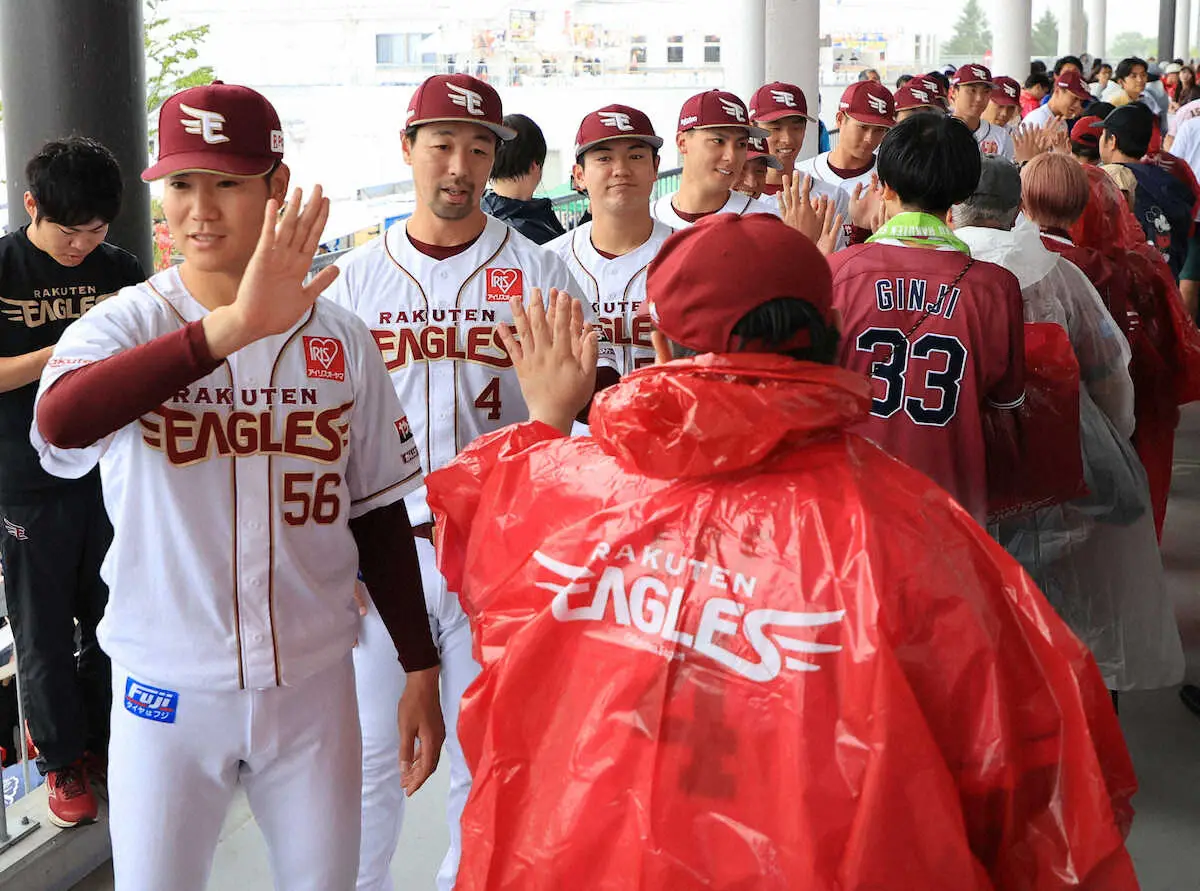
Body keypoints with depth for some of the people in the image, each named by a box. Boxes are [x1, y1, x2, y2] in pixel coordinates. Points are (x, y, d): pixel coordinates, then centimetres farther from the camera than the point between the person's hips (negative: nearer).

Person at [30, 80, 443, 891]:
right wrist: (232, 327, -43)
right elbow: (59, 421, -32)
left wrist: (421, 671, 5)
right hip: (168, 691, -2)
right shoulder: (127, 322, -9)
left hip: (314, 681, 2)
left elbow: (379, 514, 7)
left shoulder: (341, 340, 0)